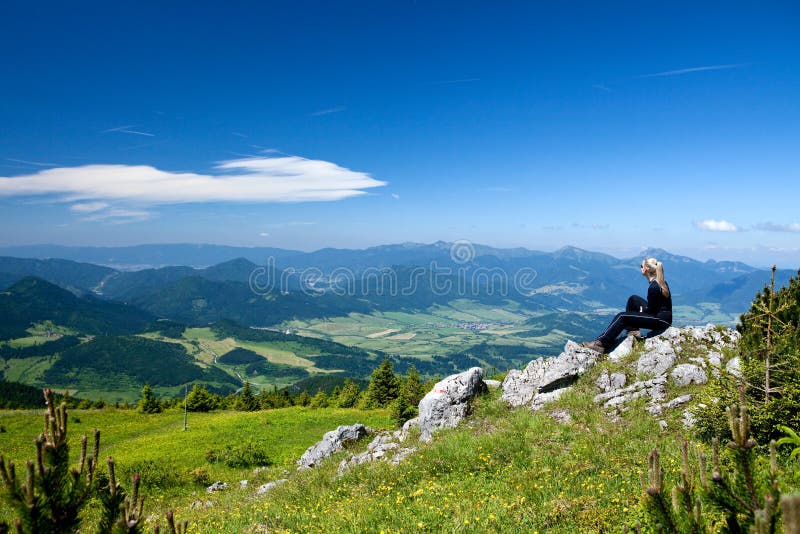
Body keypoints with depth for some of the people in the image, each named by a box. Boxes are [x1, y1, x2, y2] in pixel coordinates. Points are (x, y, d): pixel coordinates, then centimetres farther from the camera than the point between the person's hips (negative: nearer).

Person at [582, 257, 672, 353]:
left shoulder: (653, 287, -22)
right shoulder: (660, 282, 8)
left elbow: (651, 310, -15)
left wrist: (641, 311, 3)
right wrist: (642, 309, 7)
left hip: (662, 320, -10)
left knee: (622, 316, -13)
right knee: (633, 299, 16)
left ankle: (601, 344, -14)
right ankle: (633, 330, 15)